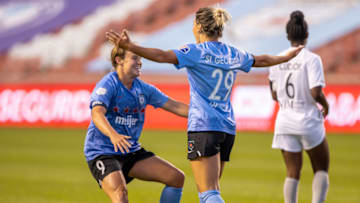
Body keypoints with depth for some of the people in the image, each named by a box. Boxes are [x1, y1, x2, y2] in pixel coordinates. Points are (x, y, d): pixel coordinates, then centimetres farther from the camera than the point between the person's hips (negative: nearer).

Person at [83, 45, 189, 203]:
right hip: (102, 153, -8)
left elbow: (175, 106, 8)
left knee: (177, 178, 2)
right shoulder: (108, 85, -15)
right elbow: (97, 114, -32)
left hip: (131, 152, 8)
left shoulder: (143, 89, 7)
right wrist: (113, 135, -51)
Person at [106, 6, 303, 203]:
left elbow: (162, 56, -21)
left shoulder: (196, 52, -6)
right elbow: (262, 60, 30)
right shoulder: (233, 54, 13)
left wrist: (129, 46, -27)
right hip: (227, 127, 7)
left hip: (203, 127, -7)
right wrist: (289, 56, 49)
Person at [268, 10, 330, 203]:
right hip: (309, 122, -4)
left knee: (292, 173, 10)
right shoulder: (312, 59, -12)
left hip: (285, 123, 4)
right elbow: (316, 93, -20)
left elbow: (275, 95, 8)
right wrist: (325, 105, 0)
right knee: (321, 170, 13)